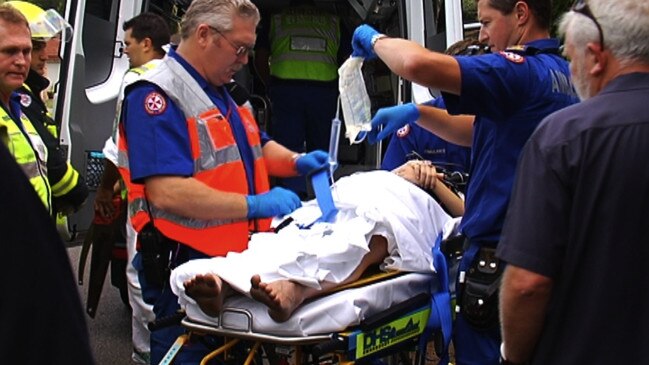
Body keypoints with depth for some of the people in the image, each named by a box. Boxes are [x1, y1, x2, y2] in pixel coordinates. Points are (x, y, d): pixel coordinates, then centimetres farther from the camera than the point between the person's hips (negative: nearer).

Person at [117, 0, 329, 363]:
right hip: (186, 270, -9)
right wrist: (253, 205, -23)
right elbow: (167, 192, -26)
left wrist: (296, 162, 5)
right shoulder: (156, 96, -16)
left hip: (235, 262, 9)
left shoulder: (220, 94, 14)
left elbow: (256, 146, 27)